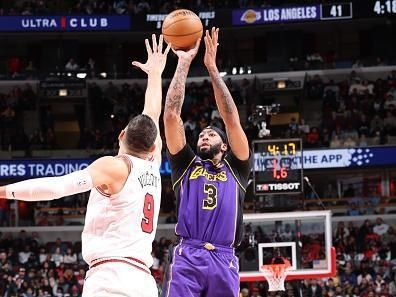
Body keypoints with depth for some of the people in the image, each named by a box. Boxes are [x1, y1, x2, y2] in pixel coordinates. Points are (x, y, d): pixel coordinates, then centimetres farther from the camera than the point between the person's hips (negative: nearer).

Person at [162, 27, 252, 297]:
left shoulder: (235, 168, 22)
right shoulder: (186, 165, 22)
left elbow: (232, 119, 13)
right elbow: (171, 115, 15)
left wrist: (212, 68, 11)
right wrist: (183, 64, 14)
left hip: (224, 260, 1)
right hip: (187, 257, -1)